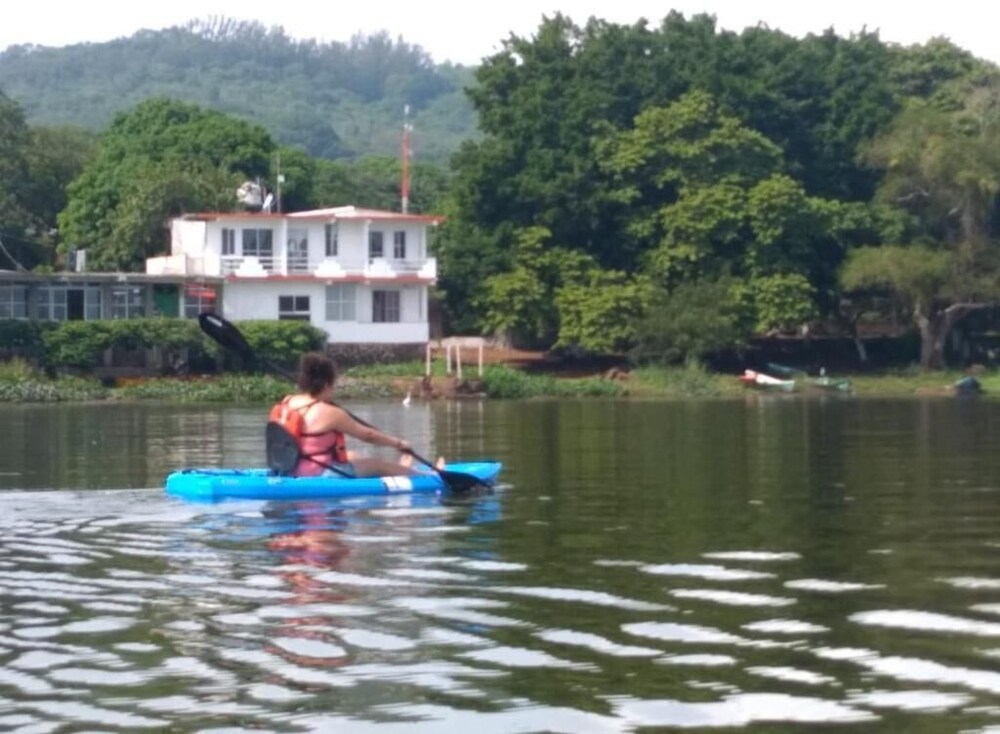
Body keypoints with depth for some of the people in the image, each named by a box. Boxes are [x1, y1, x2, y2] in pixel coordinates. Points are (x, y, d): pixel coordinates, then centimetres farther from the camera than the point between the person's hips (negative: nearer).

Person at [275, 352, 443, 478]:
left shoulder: (288, 403, -1)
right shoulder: (329, 413, -21)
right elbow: (368, 435, -9)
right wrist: (399, 443, 3)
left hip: (295, 471, 8)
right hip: (321, 475, -8)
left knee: (352, 456, 30)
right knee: (377, 463, 13)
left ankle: (399, 469, 53)